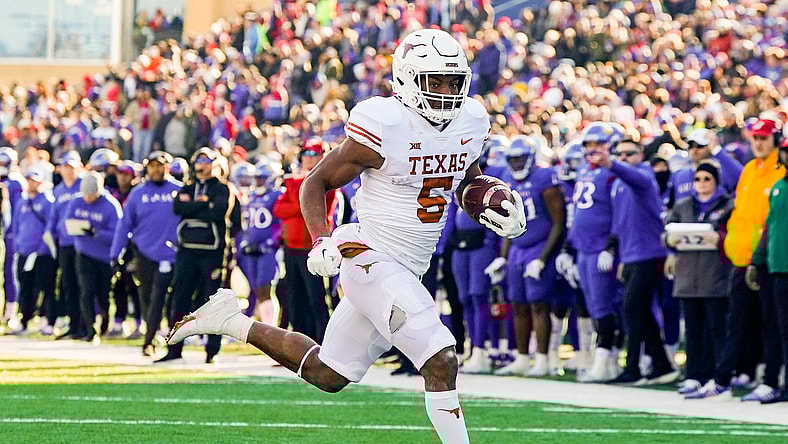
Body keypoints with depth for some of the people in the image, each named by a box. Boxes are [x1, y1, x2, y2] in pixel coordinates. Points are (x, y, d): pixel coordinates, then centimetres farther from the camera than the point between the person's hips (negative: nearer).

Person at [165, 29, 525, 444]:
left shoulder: (470, 121, 4)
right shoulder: (384, 127, -17)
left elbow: (467, 181, 23)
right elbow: (317, 181, -8)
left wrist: (497, 207, 2)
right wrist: (322, 241, -23)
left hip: (409, 270, 8)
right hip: (374, 262, -8)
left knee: (325, 374, 17)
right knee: (441, 362, -18)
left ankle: (231, 319, 31)